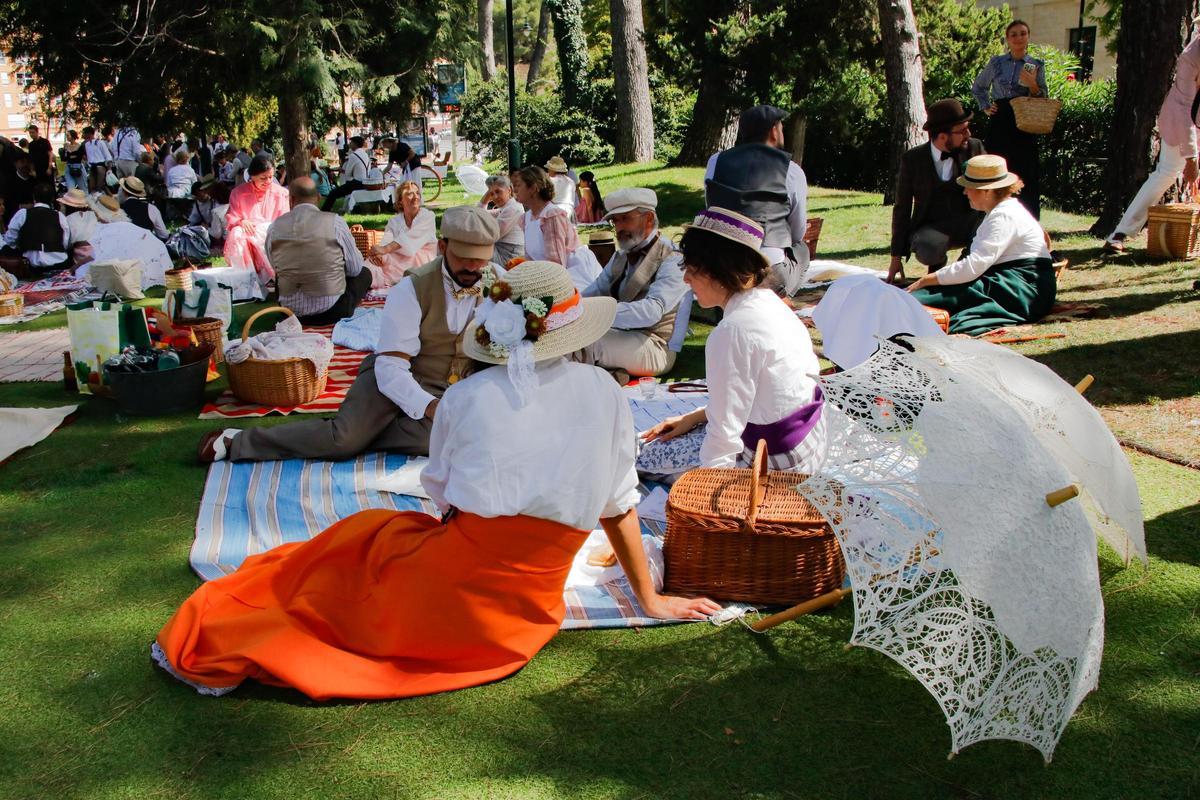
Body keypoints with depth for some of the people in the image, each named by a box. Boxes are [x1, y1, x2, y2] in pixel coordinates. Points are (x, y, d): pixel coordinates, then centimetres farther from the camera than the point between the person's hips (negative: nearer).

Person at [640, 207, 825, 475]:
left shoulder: (733, 331, -27)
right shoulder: (769, 303, 2)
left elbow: (725, 432, -25)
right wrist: (694, 418, 10)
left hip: (775, 460, -10)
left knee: (647, 457, 4)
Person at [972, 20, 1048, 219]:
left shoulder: (1037, 66, 7)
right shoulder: (996, 63, 10)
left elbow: (1043, 100, 3)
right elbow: (977, 87, 25)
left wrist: (1033, 85, -14)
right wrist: (985, 107, 13)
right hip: (1000, 123, 1)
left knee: (1026, 176, -5)